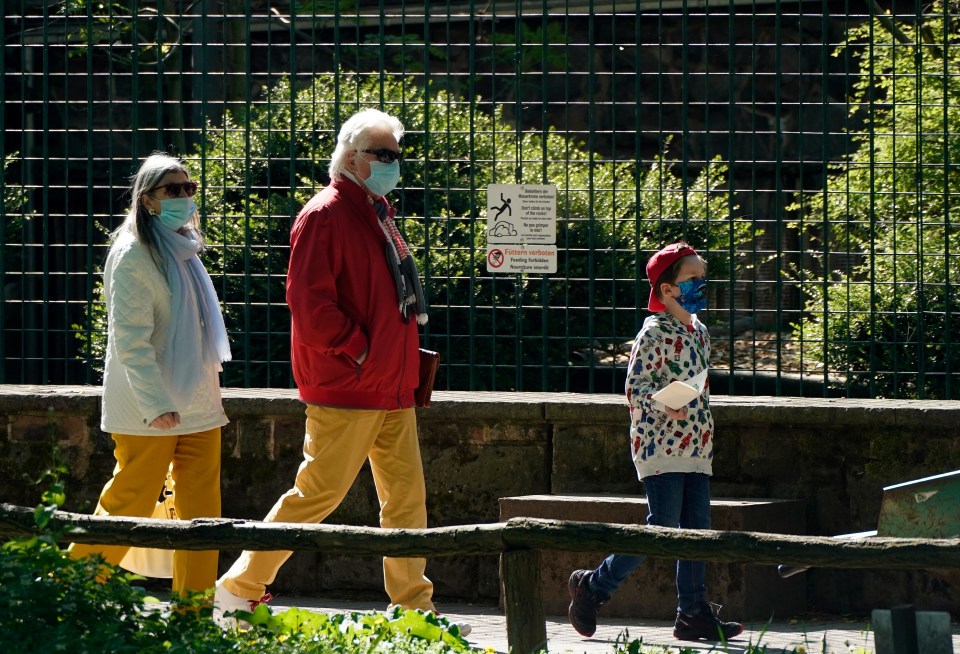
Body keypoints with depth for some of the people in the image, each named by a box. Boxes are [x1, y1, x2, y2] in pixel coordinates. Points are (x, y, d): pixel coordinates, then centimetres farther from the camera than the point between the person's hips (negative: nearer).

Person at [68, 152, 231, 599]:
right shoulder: (133, 254, -11)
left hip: (197, 404, 8)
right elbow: (130, 339, -18)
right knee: (129, 504, -4)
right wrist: (156, 404, -24)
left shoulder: (183, 250, 15)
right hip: (148, 409, -8)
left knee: (201, 508, 3)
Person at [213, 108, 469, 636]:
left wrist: (404, 354, 16)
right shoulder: (325, 216, -12)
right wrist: (356, 350, -17)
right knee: (318, 492, -6)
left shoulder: (377, 213, 18)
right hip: (345, 388, -9)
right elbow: (309, 301, -19)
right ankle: (239, 590, 4)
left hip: (392, 385, 9)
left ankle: (414, 610, 11)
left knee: (407, 495, 7)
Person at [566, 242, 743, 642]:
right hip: (661, 446, -8)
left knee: (697, 530, 4)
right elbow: (635, 387, -14)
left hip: (696, 449, 8)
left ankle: (694, 613, 7)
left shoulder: (699, 332, 14)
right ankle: (593, 587, 4)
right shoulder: (654, 334, -11)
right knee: (662, 529, -10)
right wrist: (663, 404, -33)